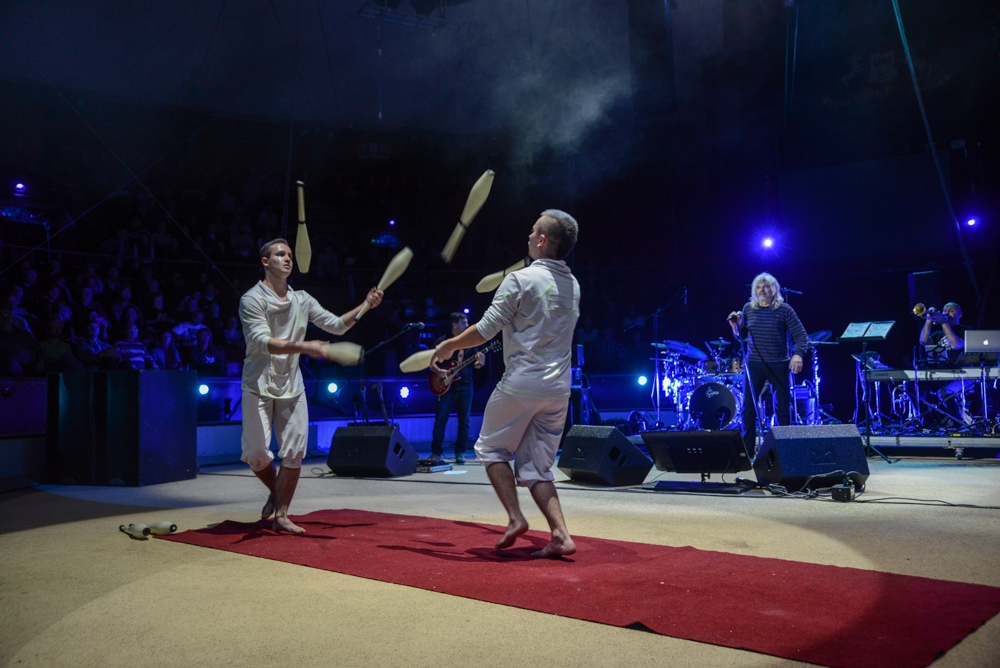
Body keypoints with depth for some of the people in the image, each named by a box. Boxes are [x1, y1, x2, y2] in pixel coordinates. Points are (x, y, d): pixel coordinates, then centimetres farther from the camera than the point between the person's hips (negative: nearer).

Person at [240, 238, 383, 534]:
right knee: (256, 453, -4)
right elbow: (263, 342, -24)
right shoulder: (252, 299, -9)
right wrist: (303, 347, -38)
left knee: (294, 452, -1)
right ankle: (276, 493, 27)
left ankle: (281, 515, 11)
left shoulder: (302, 300, 9)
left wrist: (366, 306, -5)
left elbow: (337, 324, 9)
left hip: (292, 386, 4)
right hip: (259, 385, -4)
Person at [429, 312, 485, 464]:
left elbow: (475, 365, 10)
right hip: (446, 386, -2)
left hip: (465, 386, 3)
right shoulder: (442, 341, 0)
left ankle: (460, 452, 10)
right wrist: (438, 371, -15)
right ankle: (436, 452, 4)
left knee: (464, 421, 2)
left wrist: (480, 362, -12)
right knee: (440, 420, -3)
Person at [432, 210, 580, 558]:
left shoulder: (520, 279, -10)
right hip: (558, 389, 6)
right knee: (535, 467, 12)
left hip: (521, 383, -6)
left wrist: (449, 345, 6)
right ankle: (560, 534, -2)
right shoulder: (573, 285, 11)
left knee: (492, 449, 14)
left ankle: (515, 517, 2)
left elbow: (485, 329, -10)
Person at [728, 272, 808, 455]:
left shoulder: (784, 310, -5)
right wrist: (735, 326, -9)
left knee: (783, 408, 5)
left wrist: (798, 354, -24)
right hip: (754, 364, 2)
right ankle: (747, 449, 10)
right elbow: (741, 336, 13)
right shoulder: (748, 308, 4)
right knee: (748, 407, 1)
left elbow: (802, 336, -6)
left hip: (779, 365, -2)